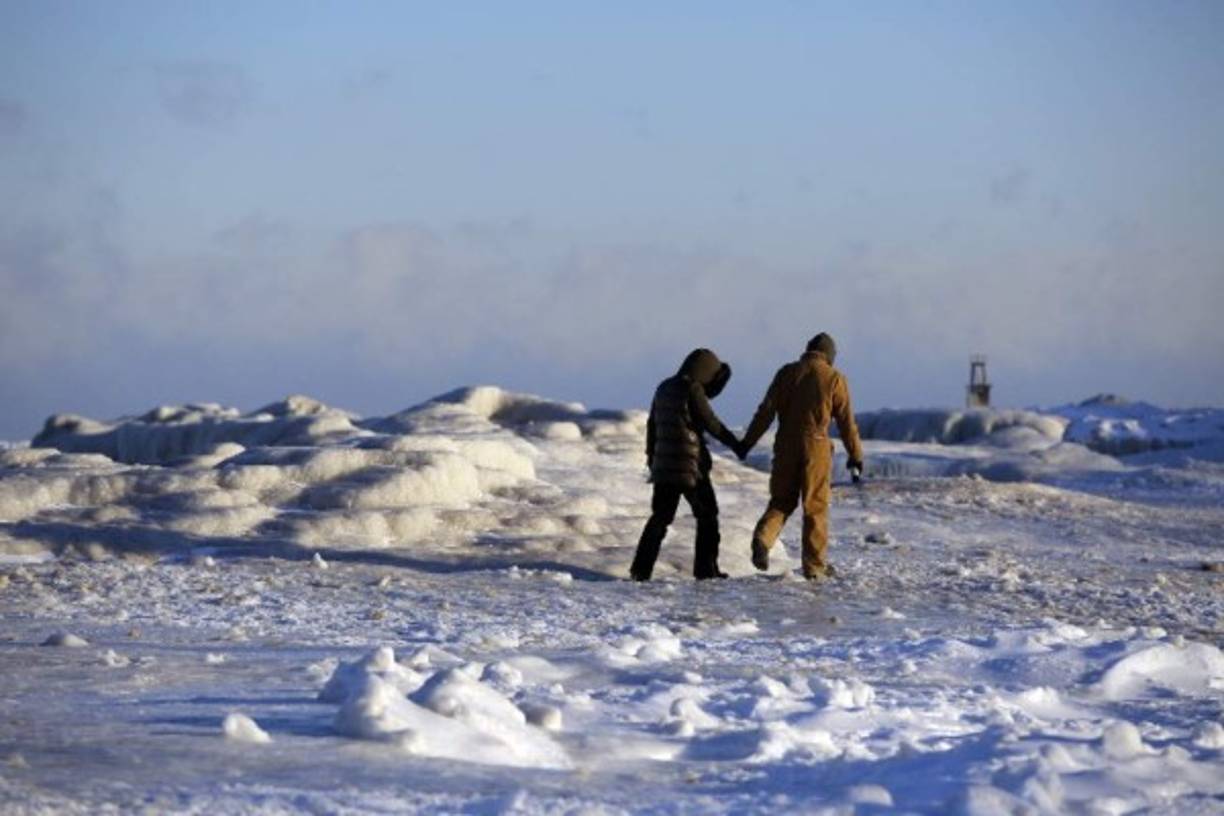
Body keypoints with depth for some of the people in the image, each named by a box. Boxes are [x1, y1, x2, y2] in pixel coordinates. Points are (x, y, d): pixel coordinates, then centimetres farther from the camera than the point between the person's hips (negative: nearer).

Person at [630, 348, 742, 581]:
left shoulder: (665, 389, 12)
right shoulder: (693, 389, -11)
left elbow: (652, 424, 18)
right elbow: (711, 423, -8)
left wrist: (651, 455, 26)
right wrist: (735, 443, 3)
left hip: (663, 464, 7)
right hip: (690, 464, -7)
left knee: (661, 516, 10)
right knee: (707, 514, 7)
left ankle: (641, 568, 1)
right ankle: (706, 567, 6)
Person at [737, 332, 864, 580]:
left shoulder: (787, 373, 4)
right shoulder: (834, 379, -1)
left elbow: (766, 411, 0)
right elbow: (846, 421, 1)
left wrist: (747, 442, 3)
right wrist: (855, 456, 8)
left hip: (786, 446, 2)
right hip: (816, 448, -2)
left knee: (781, 501, 13)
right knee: (816, 507, 6)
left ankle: (763, 538, -14)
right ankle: (814, 565, 7)